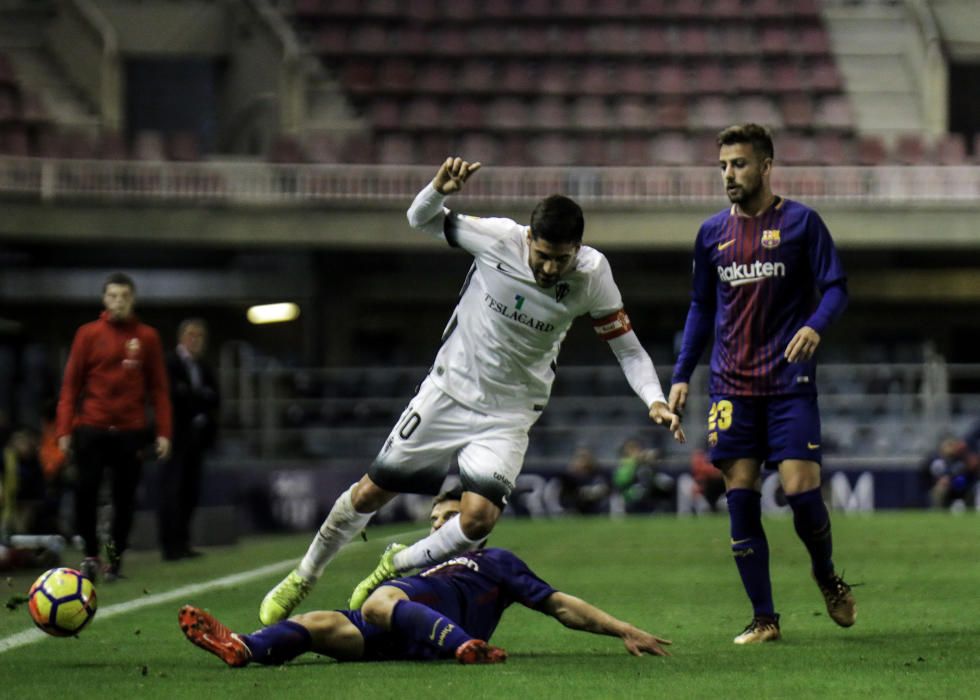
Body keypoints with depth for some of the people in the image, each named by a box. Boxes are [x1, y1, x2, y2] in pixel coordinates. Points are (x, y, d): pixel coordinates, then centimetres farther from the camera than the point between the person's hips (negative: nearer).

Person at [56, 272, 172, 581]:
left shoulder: (147, 337, 5)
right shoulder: (88, 334, 4)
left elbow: (158, 387, 7)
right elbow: (71, 384, 4)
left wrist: (163, 432, 0)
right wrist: (64, 429, -3)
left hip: (130, 431, 1)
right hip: (91, 429, -1)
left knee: (125, 498, 2)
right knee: (85, 492, -6)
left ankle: (115, 557, 14)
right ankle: (90, 554, 9)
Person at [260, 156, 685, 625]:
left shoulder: (592, 274, -16)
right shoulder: (498, 238, -20)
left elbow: (628, 347, -7)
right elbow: (421, 220, -6)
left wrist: (654, 400, -22)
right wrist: (440, 190, -27)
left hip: (509, 412, 0)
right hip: (449, 390, 0)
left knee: (478, 519, -20)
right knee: (369, 493, 6)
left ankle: (396, 566, 9)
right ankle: (304, 577, 30)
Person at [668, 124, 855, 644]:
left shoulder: (800, 222, 0)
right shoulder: (713, 232, 12)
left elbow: (836, 288, -2)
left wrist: (814, 326, -23)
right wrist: (682, 375, 14)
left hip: (789, 382, -3)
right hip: (731, 385, 4)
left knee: (801, 490, -11)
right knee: (740, 498, -3)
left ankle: (827, 577, 19)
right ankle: (763, 619, 3)